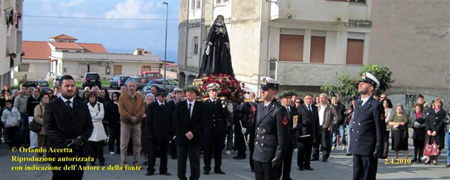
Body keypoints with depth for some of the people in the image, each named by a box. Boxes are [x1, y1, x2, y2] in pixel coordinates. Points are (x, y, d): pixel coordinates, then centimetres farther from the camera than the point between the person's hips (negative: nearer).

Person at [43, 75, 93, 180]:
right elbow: (49, 129, -6)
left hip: (79, 152, 3)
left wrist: (81, 139, -9)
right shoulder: (51, 106, 3)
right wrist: (66, 142, -16)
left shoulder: (83, 106, 16)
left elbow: (89, 126, 10)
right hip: (59, 153, -3)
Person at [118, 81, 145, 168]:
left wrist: (136, 117, -17)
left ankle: (136, 162, 13)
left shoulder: (140, 97, 3)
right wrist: (130, 117, -17)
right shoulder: (123, 97, -4)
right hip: (125, 123, -2)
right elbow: (121, 110, -10)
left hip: (137, 123, 2)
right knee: (124, 144, 0)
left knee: (137, 143, 5)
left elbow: (143, 109, -2)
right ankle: (123, 162, 6)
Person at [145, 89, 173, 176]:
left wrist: (171, 132, -1)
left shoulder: (169, 106, 6)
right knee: (152, 153, 3)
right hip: (154, 133, -2)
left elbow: (171, 120, 6)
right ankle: (150, 169, 12)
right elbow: (148, 121, -3)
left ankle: (163, 170, 15)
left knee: (164, 153, 7)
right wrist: (149, 133, -9)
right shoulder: (151, 106, 0)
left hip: (165, 134, 2)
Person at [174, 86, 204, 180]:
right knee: (181, 159, 4)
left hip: (195, 136, -1)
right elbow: (176, 120, -1)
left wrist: (193, 132, -14)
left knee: (195, 160, 2)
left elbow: (202, 121, -4)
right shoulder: (180, 105, 6)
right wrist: (185, 132, -10)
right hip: (182, 136, 1)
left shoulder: (201, 106, 2)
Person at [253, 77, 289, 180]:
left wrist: (279, 156, -16)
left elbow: (283, 136, -14)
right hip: (258, 154, 7)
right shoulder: (260, 106, 12)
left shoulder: (279, 110, -12)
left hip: (271, 155, -7)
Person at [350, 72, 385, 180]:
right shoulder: (358, 103, 13)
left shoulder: (376, 105, -12)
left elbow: (380, 129, -12)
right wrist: (352, 144, 14)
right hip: (356, 148, 7)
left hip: (368, 149, -7)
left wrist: (378, 149, -14)